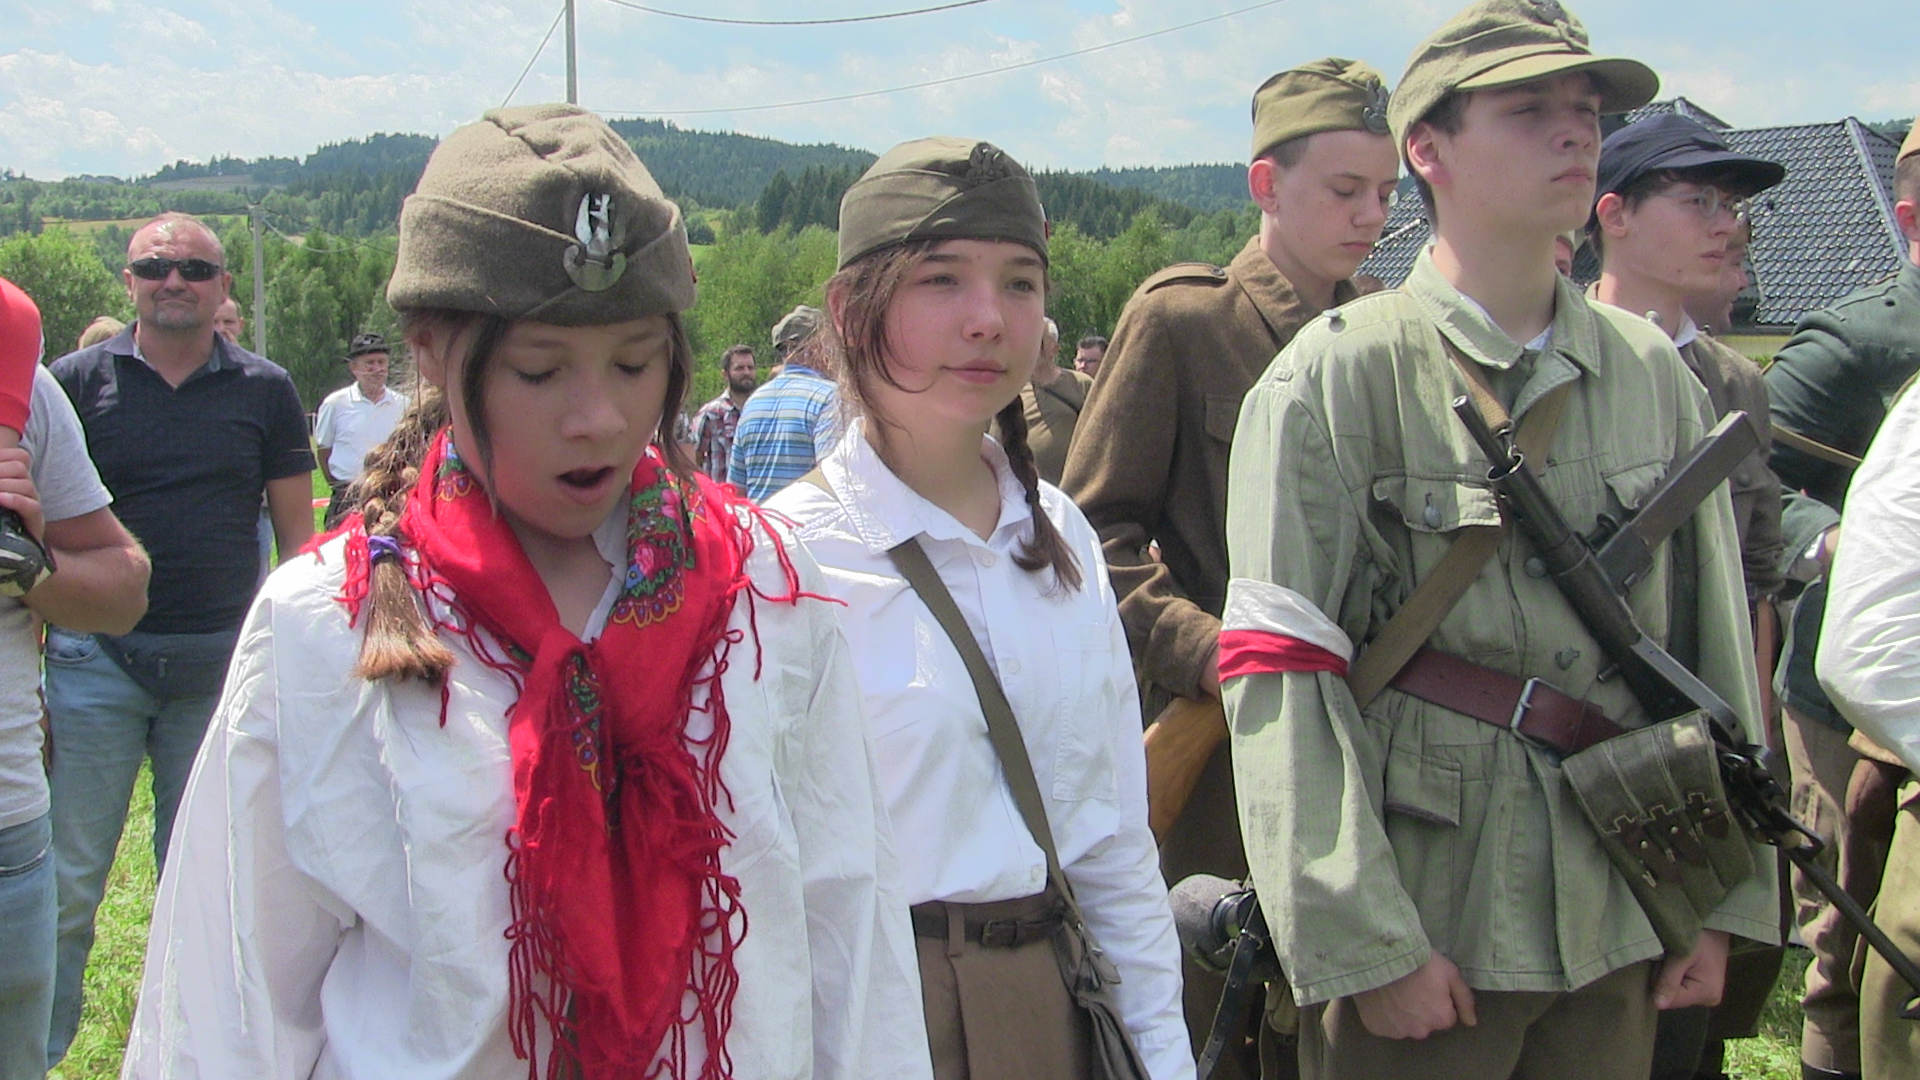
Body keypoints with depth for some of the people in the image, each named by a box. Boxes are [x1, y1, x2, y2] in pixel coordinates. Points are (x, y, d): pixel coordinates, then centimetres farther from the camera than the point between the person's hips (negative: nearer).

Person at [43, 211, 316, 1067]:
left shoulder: (264, 390, 4)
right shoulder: (77, 380, 2)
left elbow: (296, 533, 8)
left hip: (219, 669, 1)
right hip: (95, 664, -1)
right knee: (67, 880, 0)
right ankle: (34, 1054, 12)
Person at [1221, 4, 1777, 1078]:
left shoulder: (1657, 372, 6)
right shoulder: (1335, 375, -10)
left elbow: (1717, 643, 9)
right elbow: (1280, 678, -14)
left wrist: (1726, 901, 7)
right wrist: (1369, 946, -17)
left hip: (1620, 931, 5)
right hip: (1426, 923, -4)